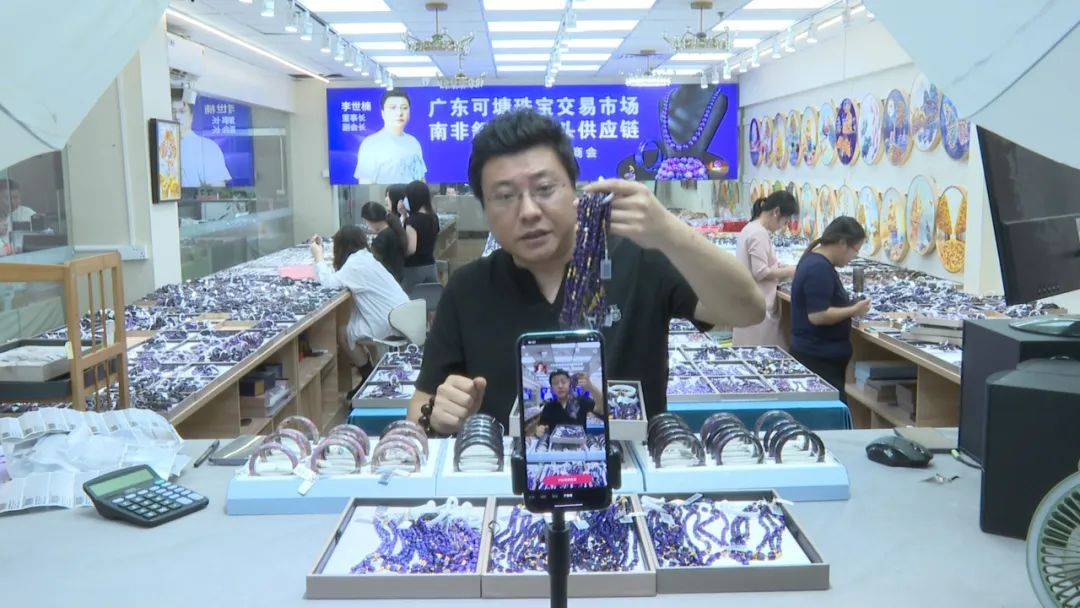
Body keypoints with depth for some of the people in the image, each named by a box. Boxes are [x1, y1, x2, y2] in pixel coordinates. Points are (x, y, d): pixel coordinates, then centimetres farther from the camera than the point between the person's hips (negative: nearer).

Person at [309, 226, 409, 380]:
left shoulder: (356, 262, -16)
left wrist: (318, 257, -7)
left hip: (389, 323, -9)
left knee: (341, 333, 8)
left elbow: (329, 283, -20)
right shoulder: (364, 257, 14)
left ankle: (369, 374, 18)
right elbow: (338, 275, 16)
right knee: (348, 327, 22)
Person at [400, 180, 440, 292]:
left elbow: (411, 249, -21)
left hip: (413, 269, -7)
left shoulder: (413, 219, -15)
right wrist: (405, 215, 15)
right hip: (430, 267, 7)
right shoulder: (433, 217, 6)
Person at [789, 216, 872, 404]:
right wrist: (853, 310, -15)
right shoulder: (819, 269, -20)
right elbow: (817, 315, -26)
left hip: (818, 354, 10)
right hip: (819, 358, -10)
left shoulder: (815, 260, 11)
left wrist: (849, 306, 10)